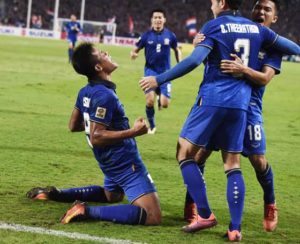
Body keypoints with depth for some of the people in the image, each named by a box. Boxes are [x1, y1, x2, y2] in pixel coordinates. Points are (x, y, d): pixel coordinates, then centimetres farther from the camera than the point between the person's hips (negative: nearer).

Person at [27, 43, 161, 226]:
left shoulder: (86, 92, 5)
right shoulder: (105, 96, -22)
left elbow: (73, 126, 17)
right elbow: (96, 137, -25)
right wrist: (134, 132, -22)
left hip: (112, 162, 10)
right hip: (126, 164, -10)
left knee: (111, 196, 40)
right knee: (152, 217, -19)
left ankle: (53, 193, 25)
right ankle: (88, 211, -24)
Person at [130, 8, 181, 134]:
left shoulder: (170, 35, -1)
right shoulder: (146, 35, -5)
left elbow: (177, 50, 15)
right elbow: (135, 50, 1)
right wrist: (133, 54, -23)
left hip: (165, 72, 1)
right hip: (150, 71, -1)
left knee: (165, 104, -10)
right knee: (150, 101, -18)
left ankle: (160, 97, 32)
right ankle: (152, 126, 8)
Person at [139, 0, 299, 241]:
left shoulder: (214, 26, -3)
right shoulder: (255, 28, 12)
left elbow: (195, 60, -16)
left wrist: (159, 79, -13)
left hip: (213, 99, -5)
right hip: (240, 103, 5)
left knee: (185, 153, 6)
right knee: (233, 164, 11)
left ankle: (205, 215, -2)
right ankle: (235, 228, 2)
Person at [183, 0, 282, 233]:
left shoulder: (273, 45, 2)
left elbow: (265, 78, -13)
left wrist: (242, 69, -33)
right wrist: (198, 44, -19)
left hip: (249, 106, -1)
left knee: (259, 161, -4)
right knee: (201, 152, -6)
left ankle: (270, 206, 20)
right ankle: (191, 204, 8)